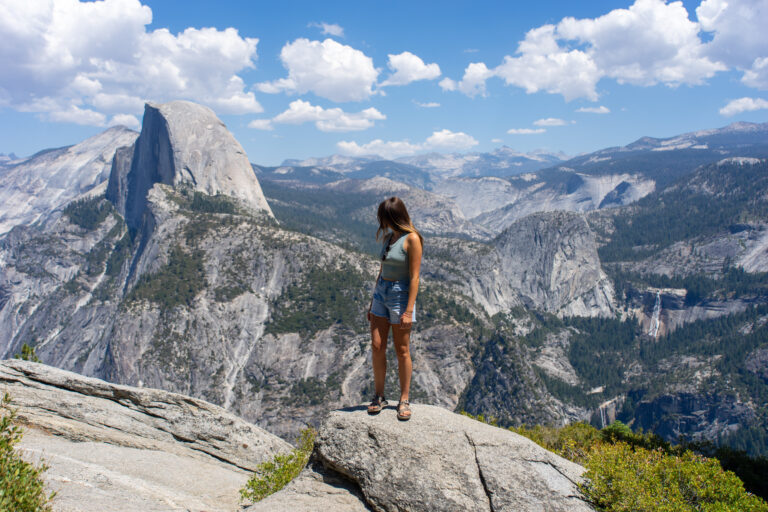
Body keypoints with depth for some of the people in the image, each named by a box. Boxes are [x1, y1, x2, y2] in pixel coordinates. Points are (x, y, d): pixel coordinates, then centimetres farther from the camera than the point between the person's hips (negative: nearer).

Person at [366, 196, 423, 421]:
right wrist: (373, 301, 18)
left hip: (401, 294, -7)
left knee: (402, 351, 3)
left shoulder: (412, 239, -13)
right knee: (377, 346, 4)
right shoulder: (389, 237, 10)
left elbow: (414, 277, -16)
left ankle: (404, 400, 15)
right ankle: (378, 396, 17)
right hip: (381, 292, 7)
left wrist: (409, 311, -19)